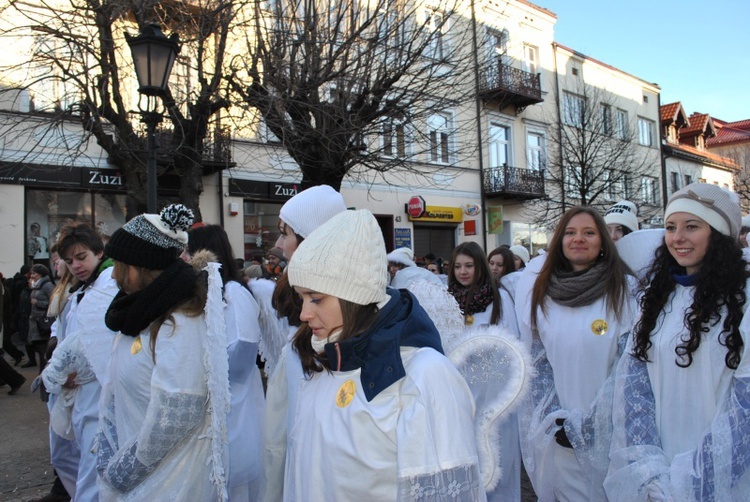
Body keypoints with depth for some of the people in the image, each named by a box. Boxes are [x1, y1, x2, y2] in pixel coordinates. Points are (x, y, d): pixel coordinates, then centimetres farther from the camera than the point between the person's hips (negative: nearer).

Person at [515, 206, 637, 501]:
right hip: (555, 431, 1)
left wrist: (591, 423, -12)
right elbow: (535, 360, 0)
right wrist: (558, 420, -8)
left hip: (607, 429, -1)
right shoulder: (538, 290, 0)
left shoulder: (624, 290, -5)